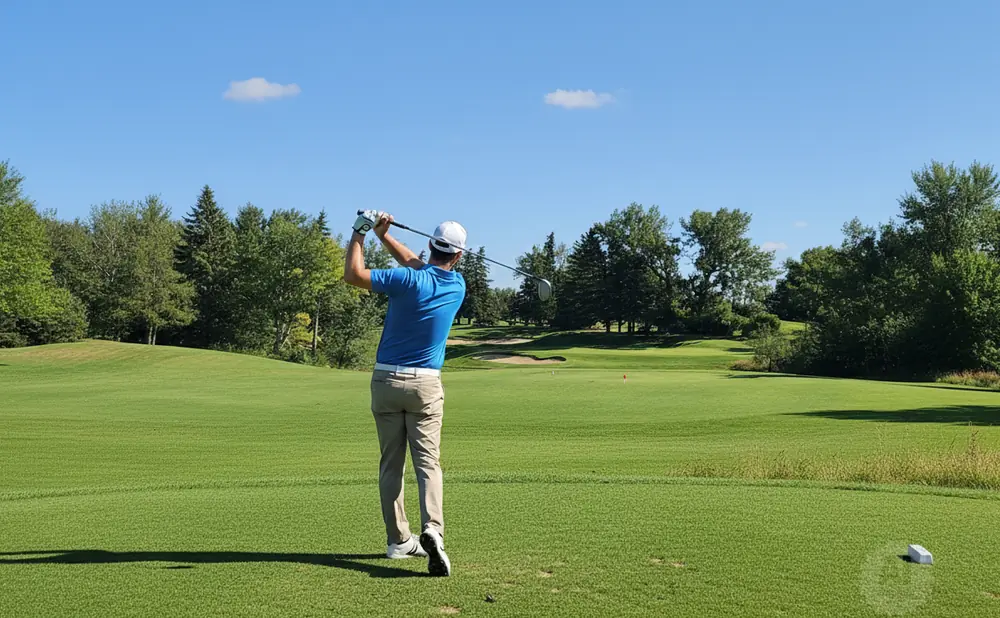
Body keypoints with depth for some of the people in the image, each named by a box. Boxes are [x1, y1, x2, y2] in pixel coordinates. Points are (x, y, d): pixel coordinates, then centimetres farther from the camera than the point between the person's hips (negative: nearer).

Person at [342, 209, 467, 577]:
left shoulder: (407, 282, -12)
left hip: (386, 380, -1)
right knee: (427, 461, -2)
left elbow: (353, 274, -9)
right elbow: (419, 266, 15)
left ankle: (398, 540, 14)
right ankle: (432, 529, -24)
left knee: (390, 464, 9)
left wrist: (359, 233, 2)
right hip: (425, 384, 1)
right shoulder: (457, 287, 1)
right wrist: (384, 236, 14)